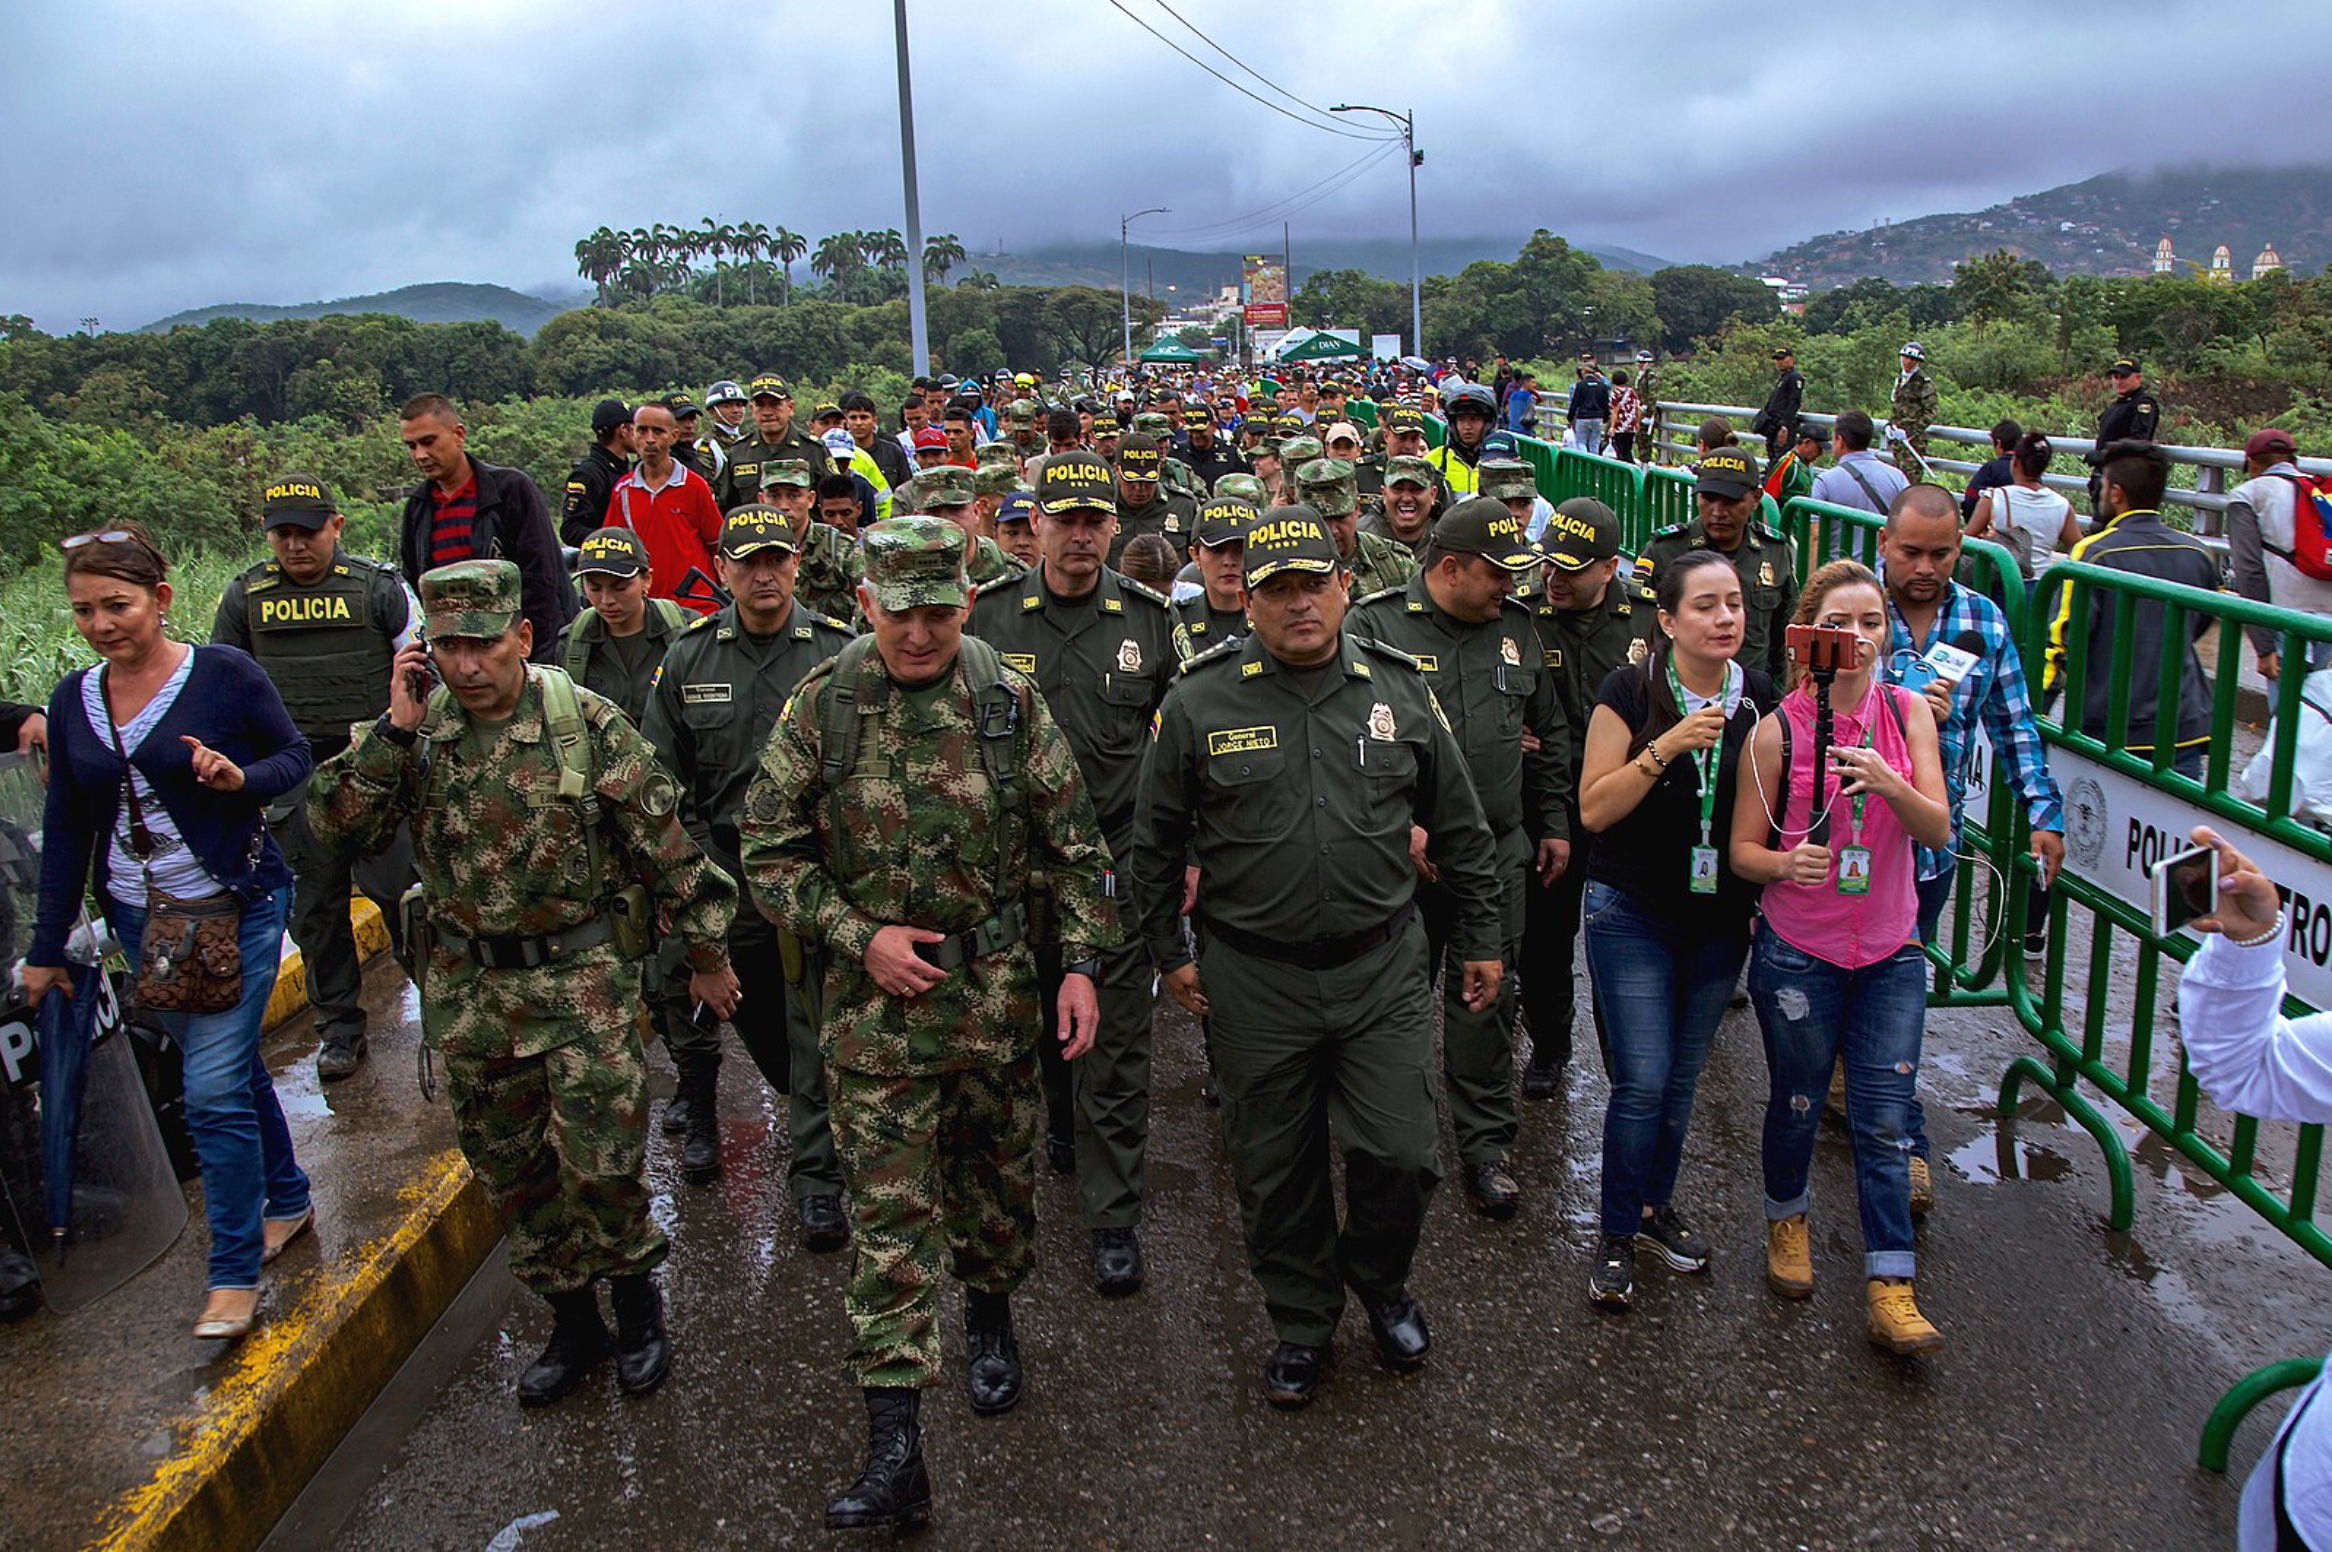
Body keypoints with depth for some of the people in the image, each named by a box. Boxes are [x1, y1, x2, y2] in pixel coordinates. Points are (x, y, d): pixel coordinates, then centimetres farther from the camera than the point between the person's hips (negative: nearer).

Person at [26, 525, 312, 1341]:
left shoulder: (223, 673, -10)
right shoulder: (73, 700, 5)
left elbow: (296, 758, -1)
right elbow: (66, 829, 10)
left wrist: (241, 777, -24)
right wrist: (47, 947, 10)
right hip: (141, 920, 5)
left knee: (213, 1089, -8)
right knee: (231, 1067, 16)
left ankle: (234, 1272, 6)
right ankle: (287, 1198, 36)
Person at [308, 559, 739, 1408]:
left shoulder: (586, 721, -11)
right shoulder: (415, 731, 0)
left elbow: (664, 843, -6)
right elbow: (334, 821, -10)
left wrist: (706, 954, -1)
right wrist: (395, 730, -19)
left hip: (583, 978, -4)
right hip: (469, 988, 4)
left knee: (602, 1163, -2)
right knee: (511, 1171, 14)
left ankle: (636, 1300, 25)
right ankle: (572, 1321, 32)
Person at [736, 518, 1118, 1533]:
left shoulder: (1010, 701, -3)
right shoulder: (821, 707, -5)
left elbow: (1073, 843, 2)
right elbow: (767, 850, 0)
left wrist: (1082, 962, -4)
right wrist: (858, 936, -11)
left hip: (996, 988, 1)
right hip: (875, 997, -1)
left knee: (997, 1174, 17)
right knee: (889, 1210, 0)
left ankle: (989, 1314, 47)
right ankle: (894, 1450, 5)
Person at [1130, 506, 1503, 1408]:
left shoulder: (1398, 690, 1)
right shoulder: (1200, 702, -4)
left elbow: (1460, 829, 11)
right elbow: (1157, 842, 5)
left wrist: (1481, 939, 12)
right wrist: (1169, 953, 5)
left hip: (1382, 969, 1)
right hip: (1252, 980, -1)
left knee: (1401, 1155, 3)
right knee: (1276, 1168, 11)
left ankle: (1380, 1283, 35)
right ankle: (1302, 1323, 35)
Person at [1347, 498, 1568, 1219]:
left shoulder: (1515, 627, 9)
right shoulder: (1374, 626, -9)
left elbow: (1549, 733, 19)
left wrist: (1553, 824, 19)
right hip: (1405, 855, -3)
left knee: (1487, 996, 7)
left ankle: (1487, 1144, 20)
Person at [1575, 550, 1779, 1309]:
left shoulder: (1762, 697, -1)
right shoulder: (1631, 693, -12)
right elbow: (1594, 809, -16)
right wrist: (1664, 749, -26)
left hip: (1721, 919, 4)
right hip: (1633, 913, -4)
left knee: (1682, 1076, 15)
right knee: (1643, 1081, -5)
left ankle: (1655, 1203, 35)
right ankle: (1616, 1234, 13)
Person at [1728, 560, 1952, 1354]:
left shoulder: (1908, 712, -2)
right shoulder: (1777, 730, -9)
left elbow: (1939, 830, -12)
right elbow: (1742, 850, -5)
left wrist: (1891, 784, -32)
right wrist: (1783, 863, -27)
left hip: (1890, 952, 2)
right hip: (1798, 953, -1)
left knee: (1884, 1121, 2)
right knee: (1796, 1104, 13)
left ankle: (1890, 1290, 10)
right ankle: (1787, 1219, 40)